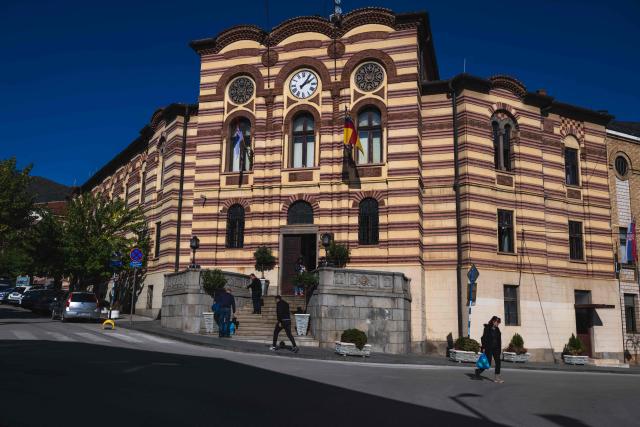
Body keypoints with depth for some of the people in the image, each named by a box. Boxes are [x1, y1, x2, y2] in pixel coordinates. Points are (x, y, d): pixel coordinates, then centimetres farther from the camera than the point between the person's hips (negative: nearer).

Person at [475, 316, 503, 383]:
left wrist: (500, 348, 11)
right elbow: (483, 338, -11)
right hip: (489, 349, -6)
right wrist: (483, 348, -15)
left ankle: (497, 377, 1)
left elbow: (499, 340, 14)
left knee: (498, 362, -4)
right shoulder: (487, 328, -9)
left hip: (496, 348, 6)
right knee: (488, 364, -1)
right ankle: (478, 370, 23)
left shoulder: (497, 329, 8)